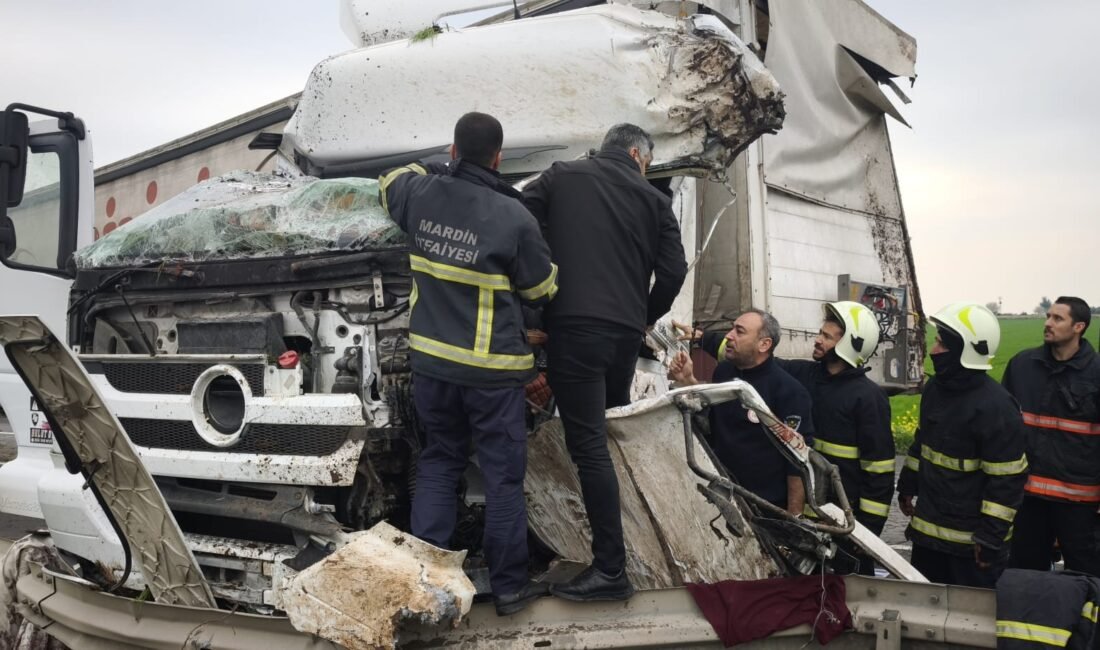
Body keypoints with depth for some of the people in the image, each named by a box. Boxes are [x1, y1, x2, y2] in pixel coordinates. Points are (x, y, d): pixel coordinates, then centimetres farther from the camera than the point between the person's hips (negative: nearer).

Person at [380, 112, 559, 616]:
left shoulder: (419, 193, -3)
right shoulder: (512, 217, -16)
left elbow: (391, 182, 23)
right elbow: (542, 288, -2)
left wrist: (430, 174, 29)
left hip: (431, 361, 5)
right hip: (492, 371, -4)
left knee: (439, 462, 19)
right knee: (503, 474, 8)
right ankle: (509, 585, 19)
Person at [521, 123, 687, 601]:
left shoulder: (559, 177, 10)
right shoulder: (654, 200, 13)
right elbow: (673, 271, 6)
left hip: (572, 328, -3)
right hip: (626, 334, 4)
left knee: (589, 446, -5)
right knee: (612, 432, 21)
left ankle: (611, 570, -6)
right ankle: (611, 560, 27)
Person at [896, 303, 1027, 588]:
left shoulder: (995, 406, -21)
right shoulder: (934, 388, 6)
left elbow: (1006, 480, -20)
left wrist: (991, 536, -20)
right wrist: (907, 486, 24)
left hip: (970, 540, -8)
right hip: (927, 527, 8)